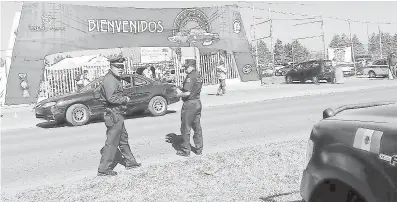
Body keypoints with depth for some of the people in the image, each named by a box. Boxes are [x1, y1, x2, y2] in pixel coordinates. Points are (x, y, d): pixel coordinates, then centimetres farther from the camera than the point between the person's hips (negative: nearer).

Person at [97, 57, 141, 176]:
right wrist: (125, 99, -14)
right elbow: (111, 98, -28)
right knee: (112, 142, -5)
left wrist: (123, 100, 5)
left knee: (123, 138, 19)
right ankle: (103, 169, 3)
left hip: (116, 114, 11)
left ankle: (130, 162, 32)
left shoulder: (114, 79, 16)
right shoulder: (110, 79, -18)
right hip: (113, 114, -11)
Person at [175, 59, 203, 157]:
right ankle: (199, 149, 22)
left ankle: (185, 150, 9)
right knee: (197, 127, 15)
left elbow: (187, 93, -25)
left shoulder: (190, 77, -18)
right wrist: (181, 90, 11)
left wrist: (180, 94, -5)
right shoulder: (199, 76, 11)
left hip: (189, 104, -9)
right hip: (197, 102, 9)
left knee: (185, 128, 2)